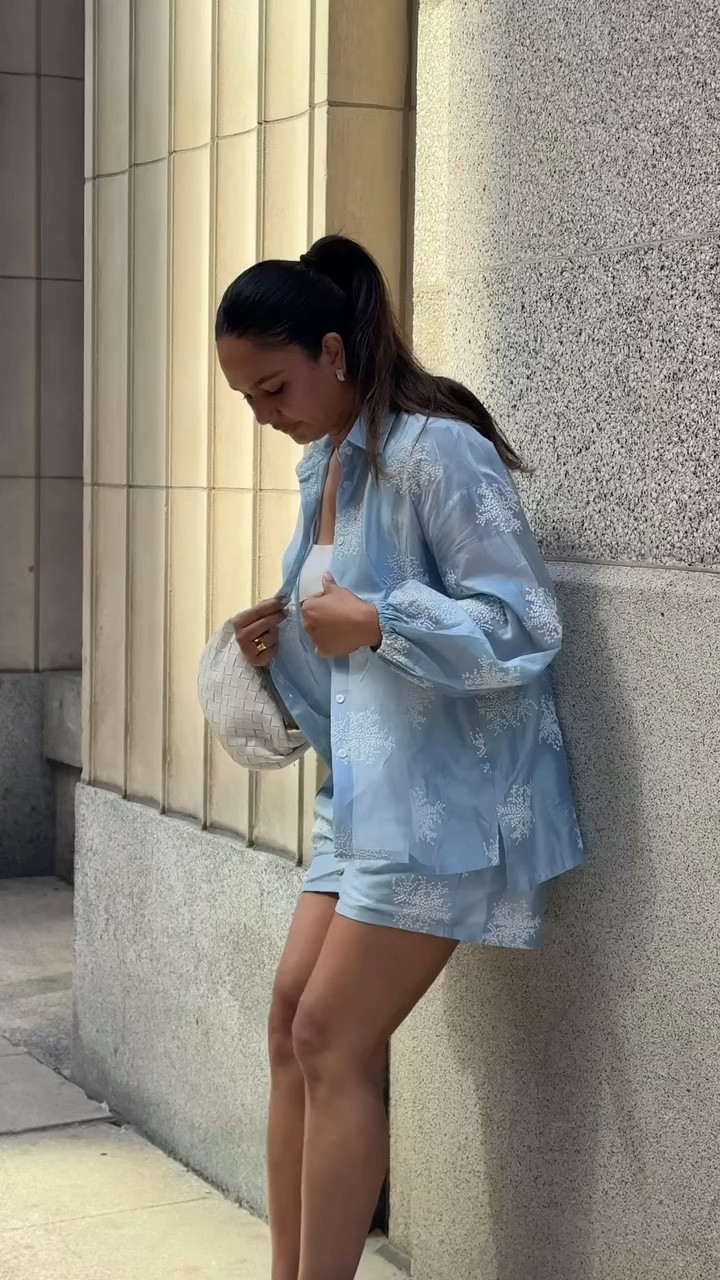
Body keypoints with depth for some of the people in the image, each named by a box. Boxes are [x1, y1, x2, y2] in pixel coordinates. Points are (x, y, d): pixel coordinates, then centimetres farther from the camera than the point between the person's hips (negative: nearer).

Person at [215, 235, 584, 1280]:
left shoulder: (435, 453, -15)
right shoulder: (321, 467, 12)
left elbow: (525, 625, -18)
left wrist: (376, 622, -26)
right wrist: (282, 642, 2)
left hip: (446, 794, -9)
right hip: (367, 789, 9)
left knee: (333, 1041, -8)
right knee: (293, 1018, 6)